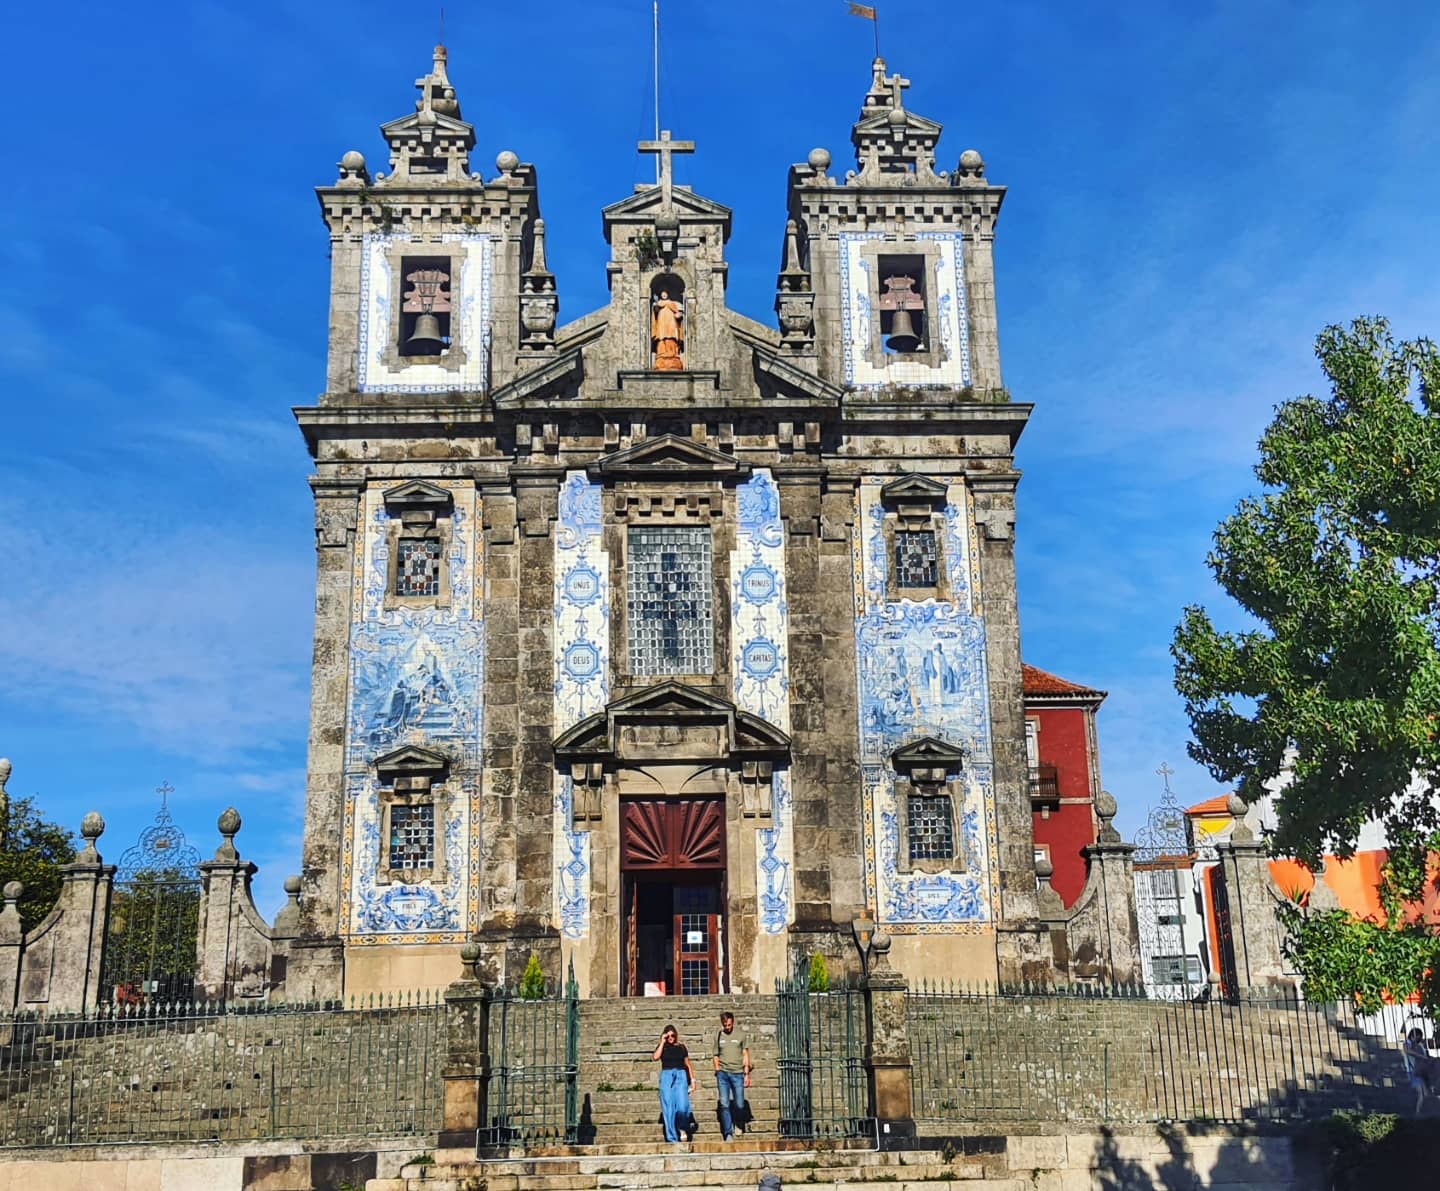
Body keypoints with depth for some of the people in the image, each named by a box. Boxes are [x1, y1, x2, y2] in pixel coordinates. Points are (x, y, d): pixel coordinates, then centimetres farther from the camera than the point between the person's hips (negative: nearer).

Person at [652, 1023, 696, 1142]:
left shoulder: (681, 1047, 12)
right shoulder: (661, 1047, 10)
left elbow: (688, 1064, 16)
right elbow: (655, 1057, -11)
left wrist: (692, 1080, 11)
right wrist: (662, 1042, -7)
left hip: (680, 1076, 0)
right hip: (666, 1076, 0)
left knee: (683, 1105, -18)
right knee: (668, 1108, -4)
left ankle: (682, 1128, 8)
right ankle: (672, 1138, 1)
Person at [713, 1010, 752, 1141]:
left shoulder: (740, 1035, 6)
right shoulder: (718, 1036, 10)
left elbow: (745, 1055, 7)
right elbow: (716, 1056, 16)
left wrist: (746, 1074, 2)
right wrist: (717, 1071, 7)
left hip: (737, 1073, -1)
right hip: (723, 1073, 1)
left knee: (739, 1105, -1)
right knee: (724, 1104, -7)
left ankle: (738, 1125, 28)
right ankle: (728, 1133, -3)